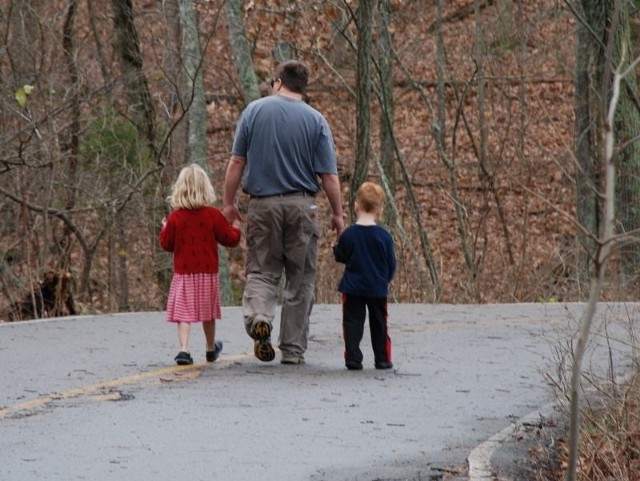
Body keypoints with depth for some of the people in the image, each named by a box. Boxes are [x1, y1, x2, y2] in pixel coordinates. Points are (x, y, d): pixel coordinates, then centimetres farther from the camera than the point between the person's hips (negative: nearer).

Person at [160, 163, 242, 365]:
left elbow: (166, 244, 3)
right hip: (208, 273, 1)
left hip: (183, 273, -1)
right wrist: (236, 230, 21)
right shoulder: (213, 215, -6)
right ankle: (211, 349, 33)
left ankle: (184, 349, -23)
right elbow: (230, 239, 0)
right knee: (208, 312, 16)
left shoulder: (175, 217, -5)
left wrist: (164, 229, 22)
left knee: (183, 312, -5)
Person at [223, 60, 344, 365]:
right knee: (300, 279, 8)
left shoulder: (254, 111, 2)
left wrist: (228, 202, 9)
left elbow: (236, 162, 1)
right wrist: (337, 214, 7)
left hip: (262, 203, 0)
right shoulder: (315, 120, 0)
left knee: (261, 271, 8)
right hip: (301, 204, 0)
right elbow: (329, 175, -2)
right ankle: (293, 349, 9)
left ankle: (258, 316, -22)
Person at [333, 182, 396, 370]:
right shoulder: (383, 236, -8)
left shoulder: (348, 234, -9)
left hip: (353, 287, -1)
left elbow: (340, 257, 3)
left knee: (353, 323, 3)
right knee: (379, 324, 13)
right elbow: (391, 264, 0)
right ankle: (383, 359, 17)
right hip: (378, 288, 1)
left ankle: (353, 358, -5)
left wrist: (336, 248, 24)